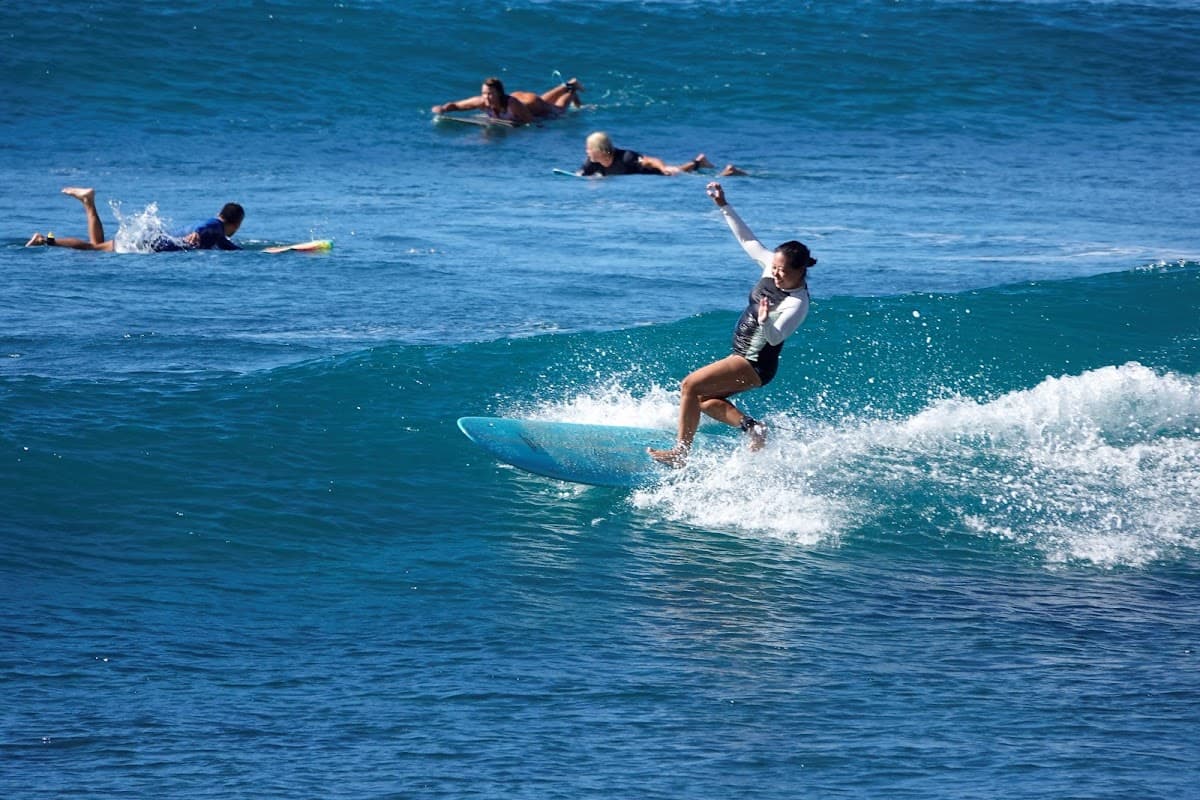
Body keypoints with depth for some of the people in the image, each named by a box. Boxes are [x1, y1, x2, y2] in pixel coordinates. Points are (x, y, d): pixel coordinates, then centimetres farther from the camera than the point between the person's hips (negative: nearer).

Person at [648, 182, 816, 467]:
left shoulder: (797, 304, -25)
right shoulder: (772, 265, -3)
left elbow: (775, 337, -33)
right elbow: (746, 239, 3)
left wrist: (765, 322, -55)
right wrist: (723, 206, -1)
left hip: (756, 365, -10)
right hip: (743, 355, 10)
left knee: (690, 386, -16)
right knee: (705, 400, 15)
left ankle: (680, 453, -14)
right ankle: (751, 426, 12)